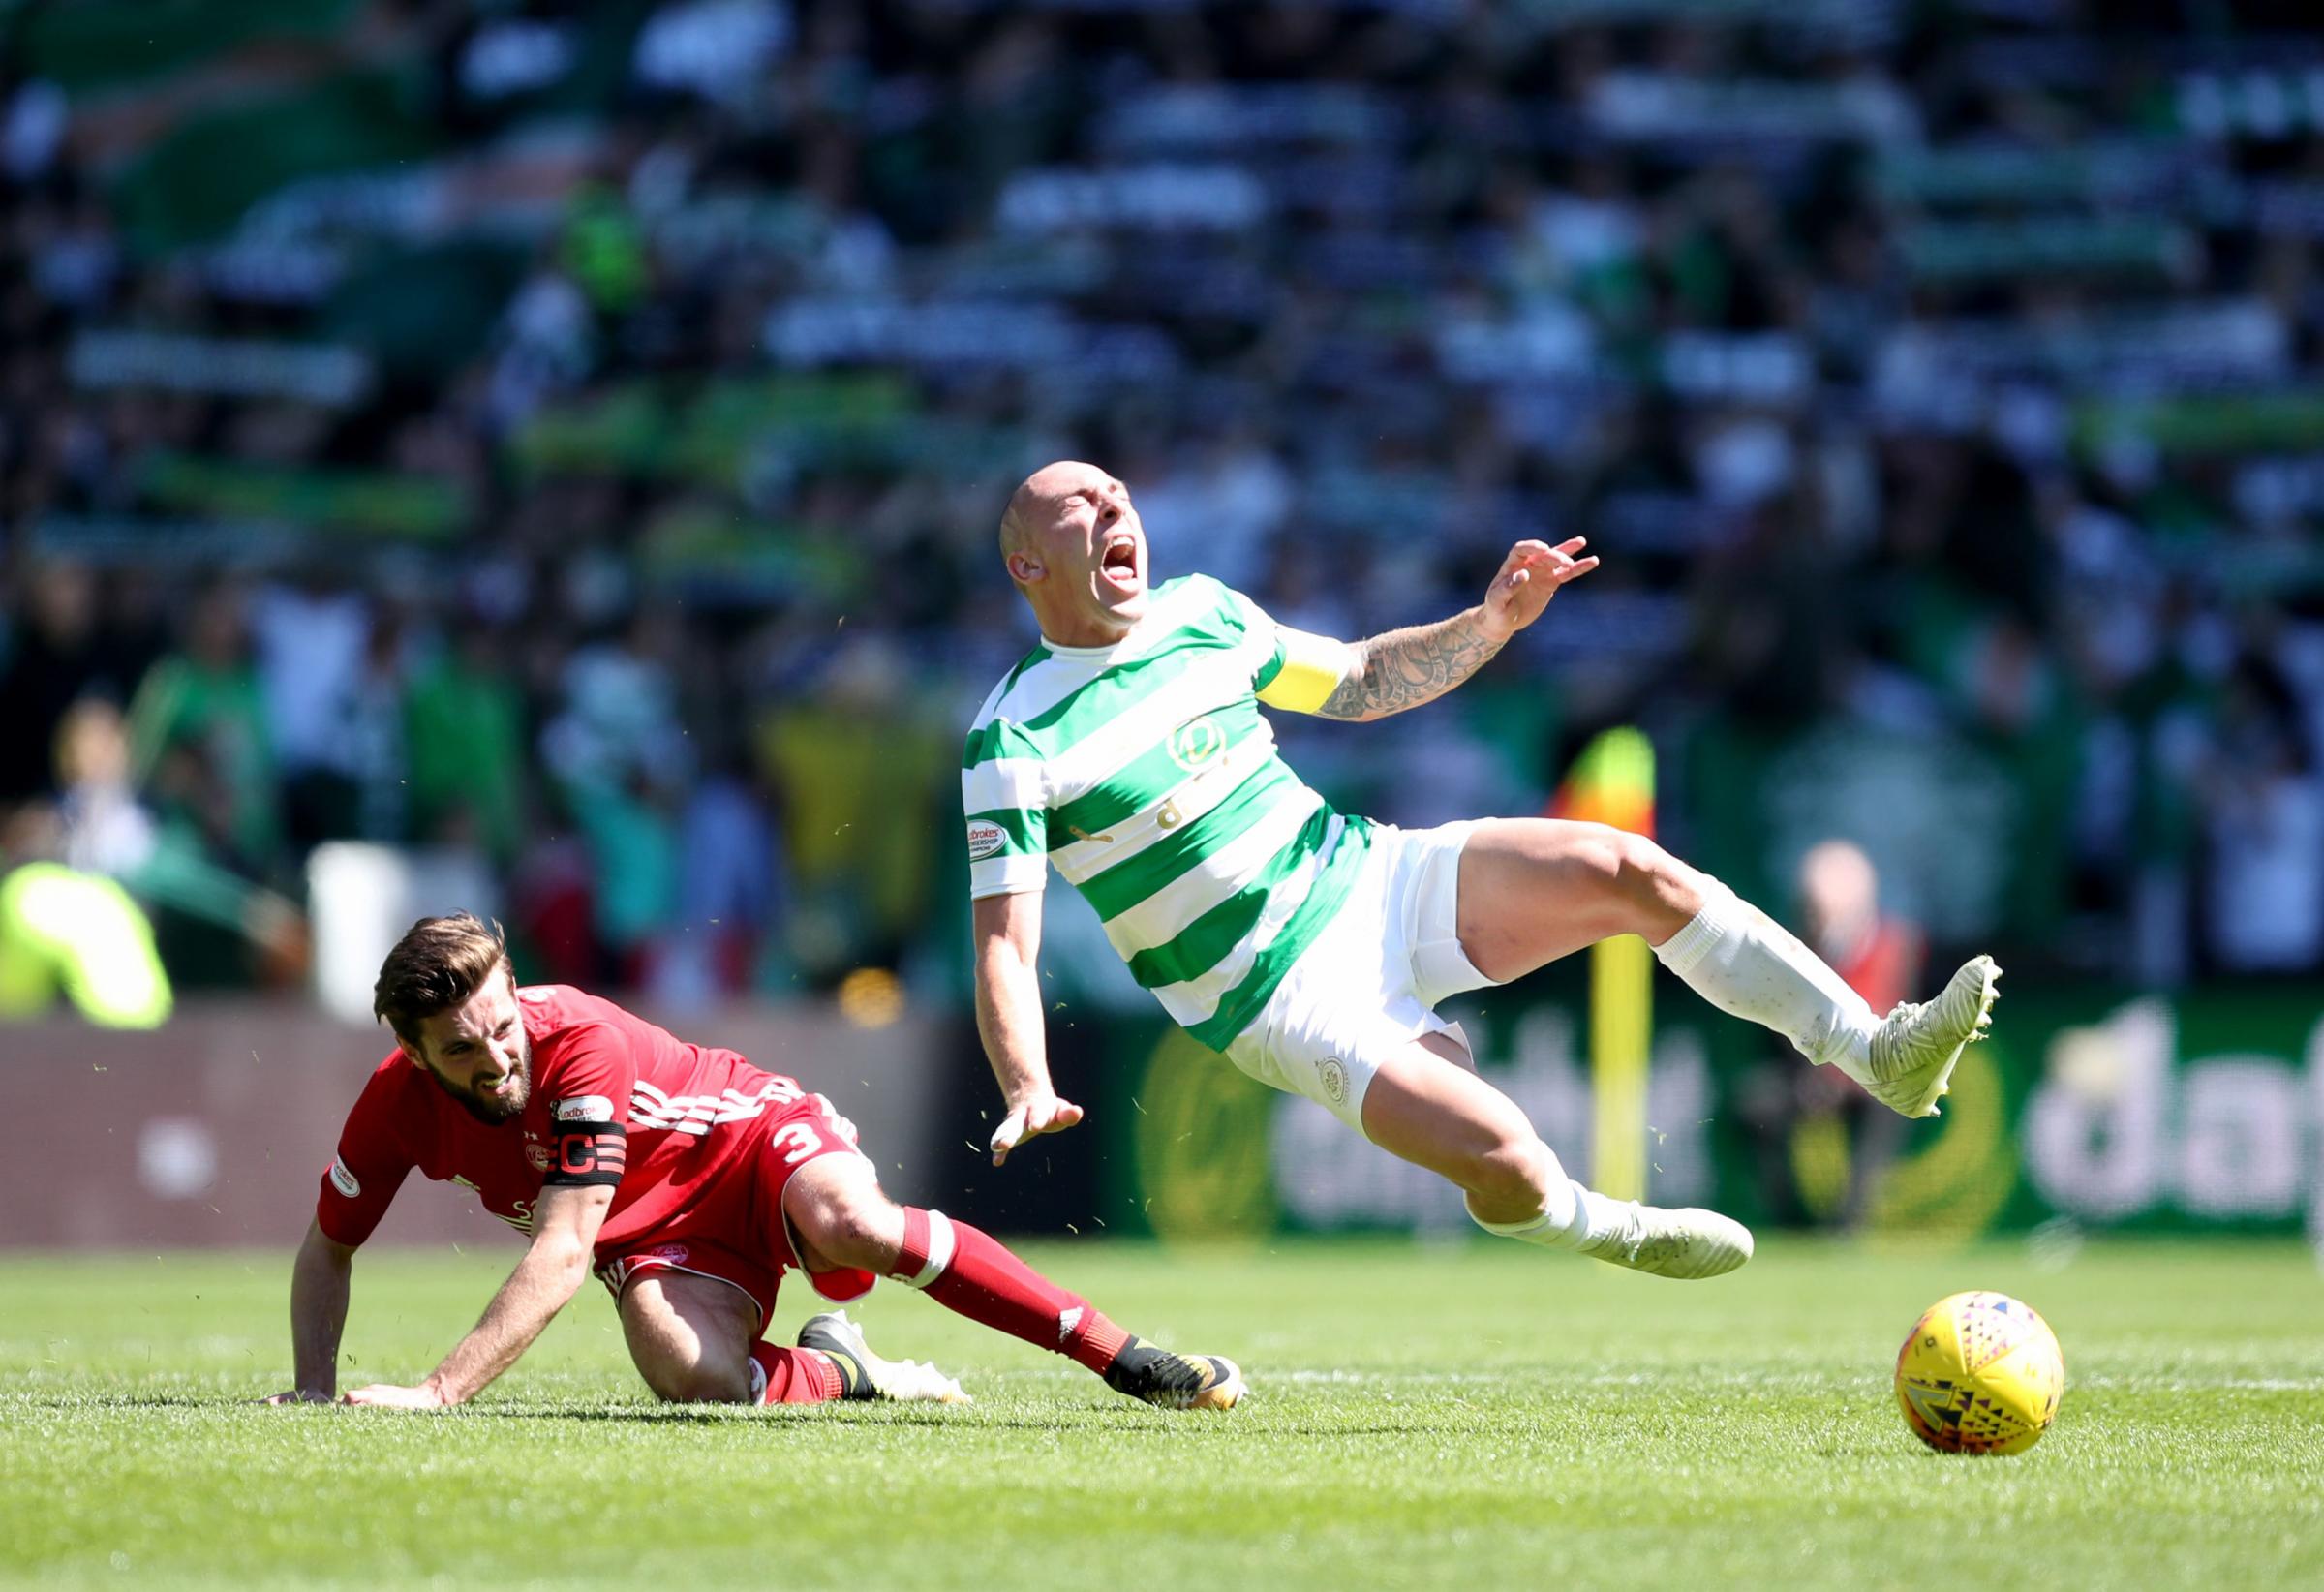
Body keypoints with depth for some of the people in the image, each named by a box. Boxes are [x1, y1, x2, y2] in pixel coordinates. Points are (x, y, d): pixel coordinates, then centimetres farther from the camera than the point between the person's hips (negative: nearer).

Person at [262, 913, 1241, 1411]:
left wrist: (438, 1392, -41)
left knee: (853, 1224, -39)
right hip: (655, 1235, 4)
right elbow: (329, 1247, 2)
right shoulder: (398, 1104, -16)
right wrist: (314, 1394, -12)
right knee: (693, 1377, -32)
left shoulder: (583, 1047, -31)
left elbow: (560, 1255, -36)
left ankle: (1126, 1359, -32)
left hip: (750, 1137, -4)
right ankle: (839, 1373, 2)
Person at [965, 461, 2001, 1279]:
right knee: (1498, 1155, -27)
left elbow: (1359, 682, 20)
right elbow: (1003, 945, -15)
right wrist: (1026, 1092, -33)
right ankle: (1610, 1232, 8)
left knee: (1629, 871, -17)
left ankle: (1880, 1053, -13)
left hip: (1369, 876, 6)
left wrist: (1493, 622, 5)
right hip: (1285, 999, -6)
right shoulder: (1017, 740, -13)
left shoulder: (1199, 611, 6)